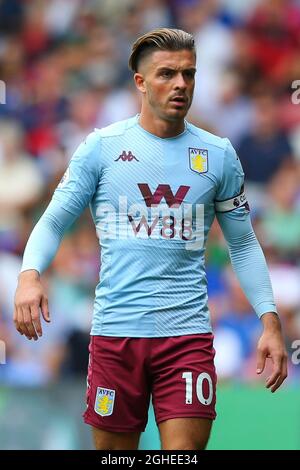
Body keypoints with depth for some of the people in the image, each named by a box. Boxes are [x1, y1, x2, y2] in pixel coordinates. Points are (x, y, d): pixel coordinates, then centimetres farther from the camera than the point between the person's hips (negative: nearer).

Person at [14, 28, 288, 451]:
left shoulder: (219, 154, 7)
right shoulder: (101, 146, 2)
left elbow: (244, 244, 14)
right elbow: (53, 222, 4)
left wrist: (270, 321, 5)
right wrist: (30, 275, -16)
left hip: (188, 333, 0)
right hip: (114, 331, 0)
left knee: (185, 452, -10)